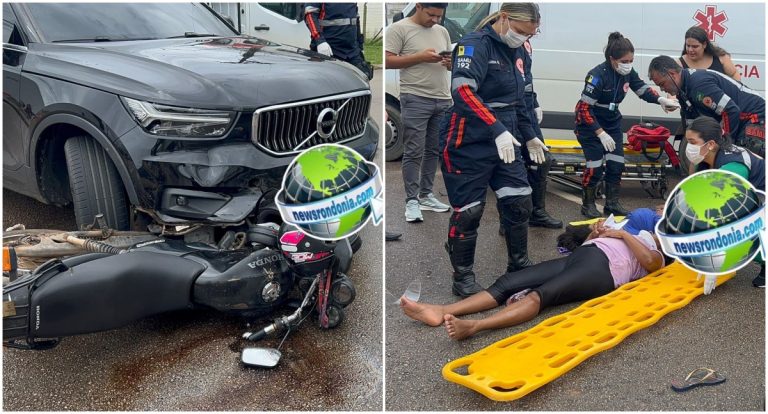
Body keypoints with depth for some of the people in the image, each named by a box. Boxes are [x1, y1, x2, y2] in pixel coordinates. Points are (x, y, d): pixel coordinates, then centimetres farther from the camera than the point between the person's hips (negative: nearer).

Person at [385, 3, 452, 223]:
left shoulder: (442, 31, 15)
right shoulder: (399, 29, -4)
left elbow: (451, 65, 20)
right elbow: (388, 61, -11)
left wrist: (450, 62, -5)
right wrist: (421, 57, -17)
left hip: (443, 100, 7)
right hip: (415, 100, -7)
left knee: (433, 151, 12)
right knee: (414, 153, -5)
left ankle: (426, 195, 21)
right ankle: (412, 201, 0)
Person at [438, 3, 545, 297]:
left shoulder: (514, 53, 13)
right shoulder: (475, 45, -14)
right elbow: (463, 91, -30)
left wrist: (529, 136, 26)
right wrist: (497, 129, -36)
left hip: (504, 143, 8)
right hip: (468, 145, -8)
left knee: (520, 202, 8)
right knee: (468, 211, -1)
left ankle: (520, 269, 26)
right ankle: (463, 278, 17)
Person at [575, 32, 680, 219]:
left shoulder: (628, 73, -9)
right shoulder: (597, 76, -28)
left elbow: (643, 89, 4)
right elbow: (584, 108, -27)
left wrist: (660, 99, -16)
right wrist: (601, 133, -27)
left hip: (612, 122, 7)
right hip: (589, 123, -7)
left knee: (617, 163, 5)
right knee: (595, 165, -9)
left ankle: (612, 203, 19)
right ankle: (588, 204, 10)